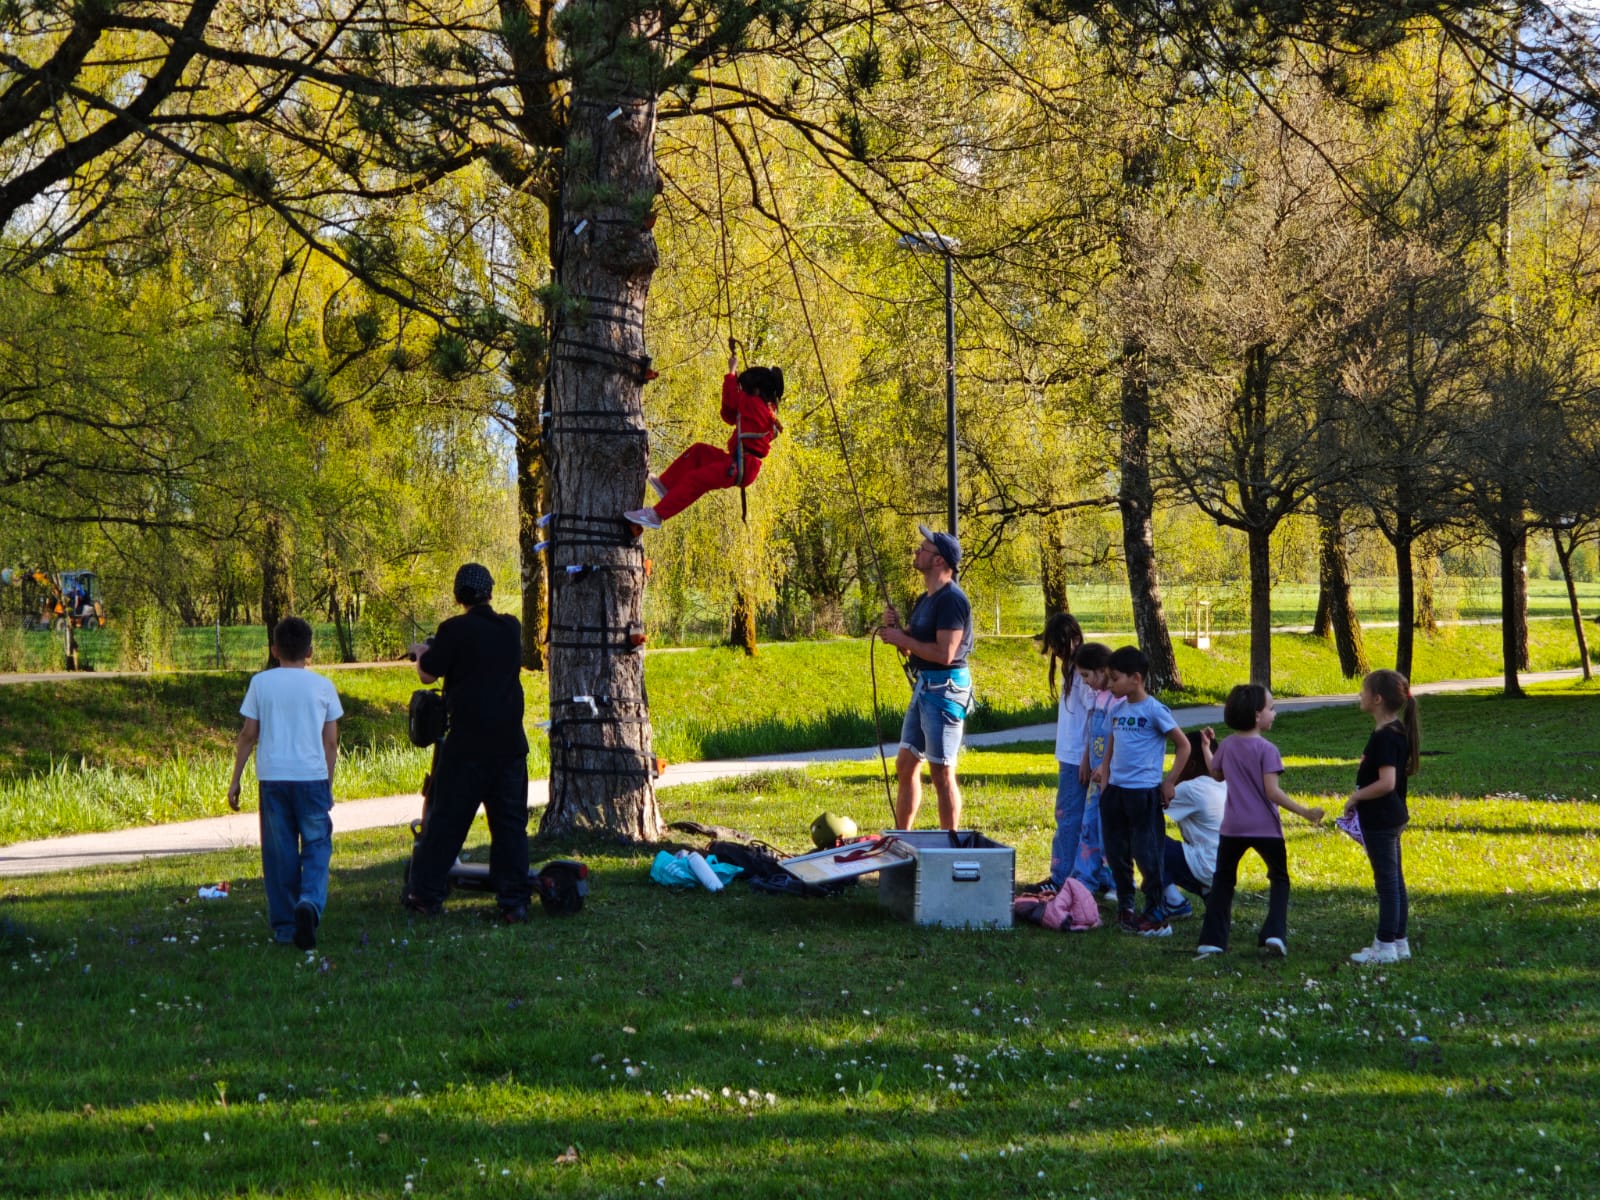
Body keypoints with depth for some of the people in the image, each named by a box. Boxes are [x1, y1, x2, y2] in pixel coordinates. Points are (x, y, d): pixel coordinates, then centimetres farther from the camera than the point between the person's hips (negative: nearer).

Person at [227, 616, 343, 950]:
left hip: (272, 777, 1)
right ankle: (310, 902, -20)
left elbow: (248, 735, 2)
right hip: (313, 777, -1)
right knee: (317, 846, 6)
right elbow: (331, 741, 5)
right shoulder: (322, 686, 4)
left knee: (279, 851, 7)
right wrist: (329, 785, 15)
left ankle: (284, 927, 9)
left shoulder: (261, 683, 3)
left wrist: (235, 781, 9)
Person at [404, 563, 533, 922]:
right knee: (510, 821, 6)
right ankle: (515, 901, 2)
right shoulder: (511, 628, 7)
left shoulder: (455, 630, -8)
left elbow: (427, 674, -3)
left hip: (467, 742, -3)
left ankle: (427, 895, 8)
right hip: (510, 741, 3)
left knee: (446, 819, 4)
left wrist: (422, 653, 19)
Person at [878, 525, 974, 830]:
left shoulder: (951, 599, -16)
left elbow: (944, 653, -24)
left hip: (945, 689, -10)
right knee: (905, 765, 14)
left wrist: (902, 639, -14)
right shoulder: (925, 599, 15)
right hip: (924, 687, 10)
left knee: (941, 772, -5)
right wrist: (894, 627, 2)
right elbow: (910, 647, 22)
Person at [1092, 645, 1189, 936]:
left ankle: (1156, 915, 3)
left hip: (1143, 791, -7)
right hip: (1115, 790, 7)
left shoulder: (1154, 710, -10)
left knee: (1146, 853, -4)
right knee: (1116, 852, 12)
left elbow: (1183, 746, -7)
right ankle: (1125, 907, 25)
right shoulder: (1118, 710, 10)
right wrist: (1104, 781, 11)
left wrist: (1169, 782, -8)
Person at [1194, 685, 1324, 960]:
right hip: (1265, 827, -4)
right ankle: (1274, 933, -3)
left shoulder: (1227, 746, 2)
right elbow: (1273, 791, -20)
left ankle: (1212, 940, 9)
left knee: (1223, 881, 14)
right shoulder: (1266, 749, -14)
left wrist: (1206, 748, 35)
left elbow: (1217, 774, 20)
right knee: (1279, 878, 13)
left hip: (1232, 827, 4)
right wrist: (1305, 812, -18)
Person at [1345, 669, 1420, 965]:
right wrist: (1359, 797, 14)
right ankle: (1398, 941, 21)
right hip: (1390, 817, 10)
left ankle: (1386, 945, 2)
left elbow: (1386, 782, -28)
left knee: (1387, 881, -3)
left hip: (1380, 820, -10)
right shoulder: (1396, 731, 9)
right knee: (1394, 881, 14)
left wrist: (1355, 797, -16)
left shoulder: (1385, 737, -21)